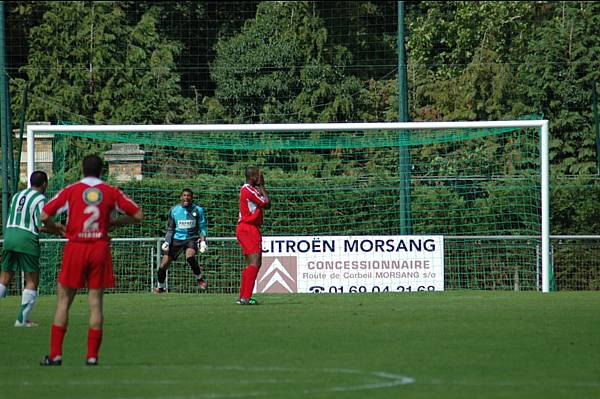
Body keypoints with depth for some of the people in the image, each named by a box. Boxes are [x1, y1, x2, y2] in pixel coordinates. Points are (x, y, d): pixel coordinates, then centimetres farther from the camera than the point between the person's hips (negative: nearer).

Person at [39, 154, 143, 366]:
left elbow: (44, 216, -3)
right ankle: (92, 355, 0)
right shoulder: (111, 192, 3)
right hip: (100, 248, 1)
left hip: (75, 248, -1)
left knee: (63, 301, 6)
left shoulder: (71, 190, 0)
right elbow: (138, 215, 7)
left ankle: (55, 355, 0)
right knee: (95, 303, 5)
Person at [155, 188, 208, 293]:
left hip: (191, 238, -2)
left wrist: (203, 242, -8)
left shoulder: (198, 210, 0)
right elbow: (170, 229, 10)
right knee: (163, 265, -3)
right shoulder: (174, 210, 4)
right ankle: (161, 286, 22)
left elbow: (202, 228, 4)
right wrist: (166, 242, -2)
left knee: (190, 256, -34)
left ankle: (200, 279, -12)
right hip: (176, 239, 2)